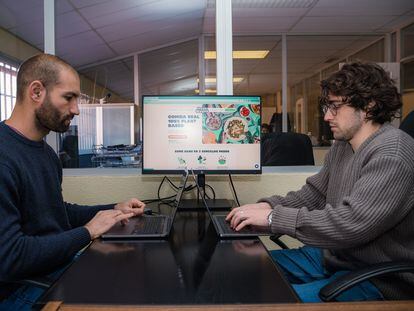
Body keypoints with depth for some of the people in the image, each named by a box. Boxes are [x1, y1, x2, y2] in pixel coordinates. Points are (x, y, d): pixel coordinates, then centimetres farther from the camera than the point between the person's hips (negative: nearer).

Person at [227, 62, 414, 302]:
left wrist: (273, 216, -25)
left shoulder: (392, 155, -22)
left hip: (377, 280, -8)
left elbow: (350, 224, -30)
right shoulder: (342, 146, 8)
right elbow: (314, 194, 13)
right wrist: (269, 205, -6)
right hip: (331, 256, 9)